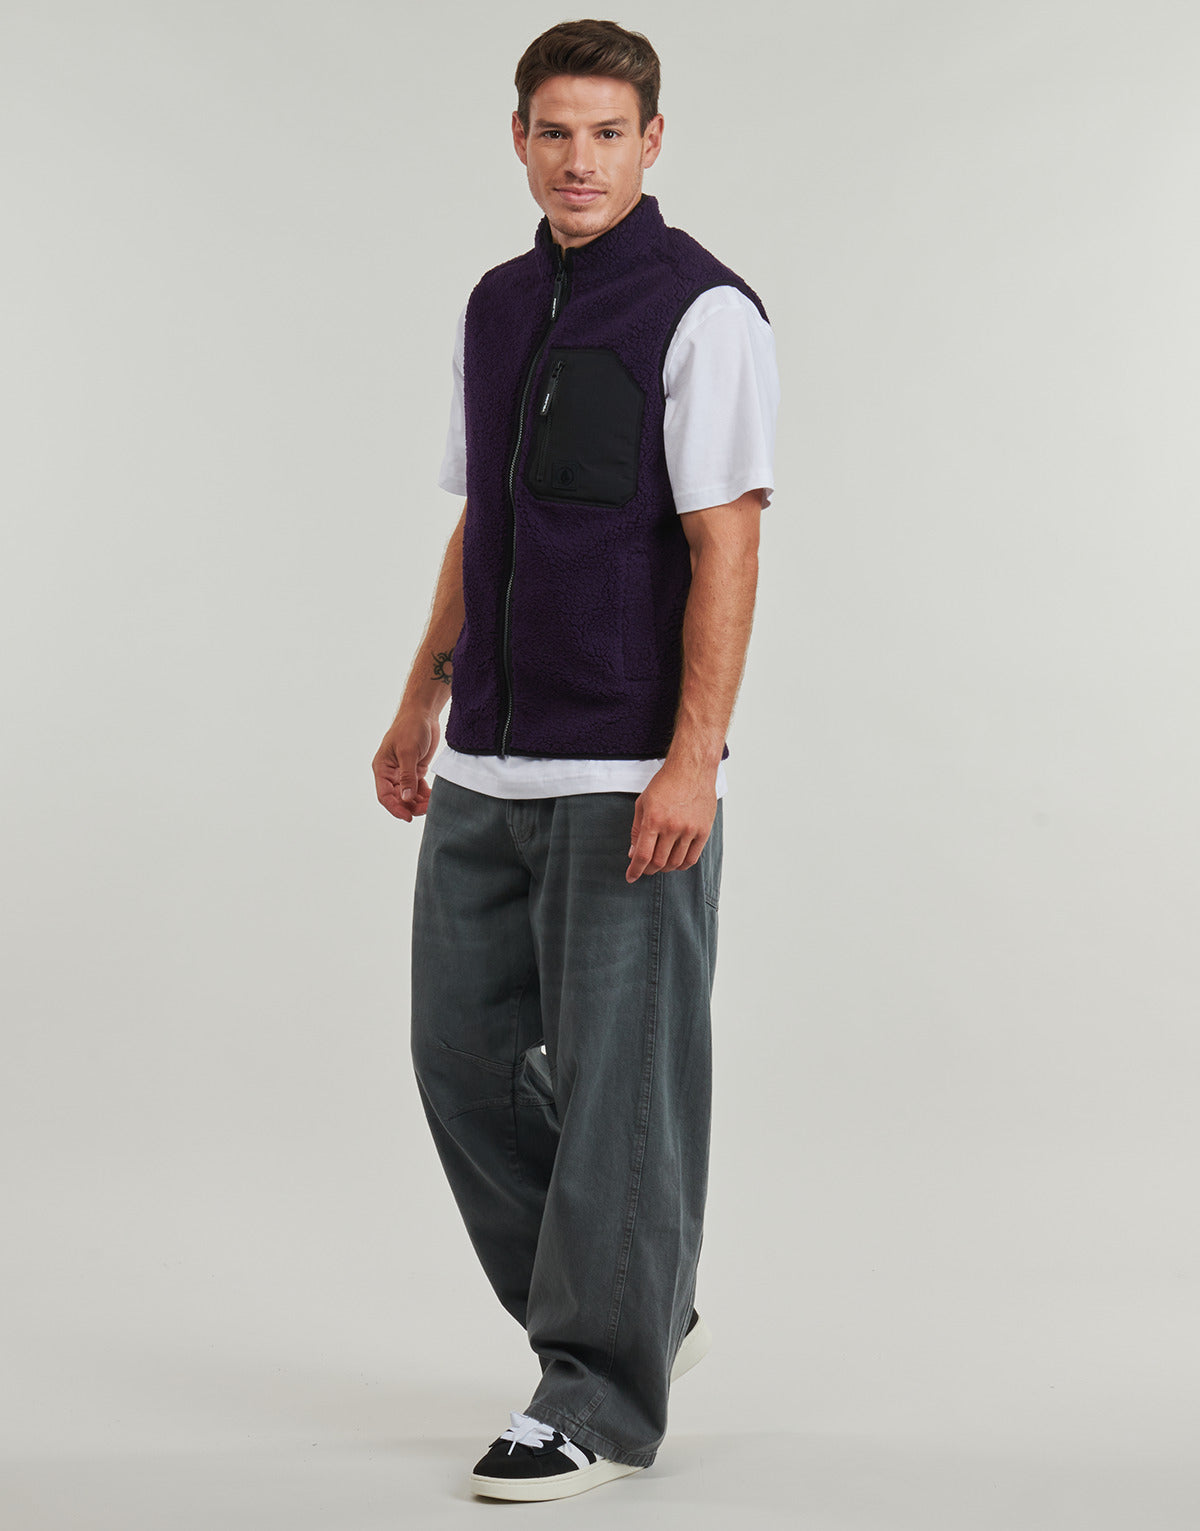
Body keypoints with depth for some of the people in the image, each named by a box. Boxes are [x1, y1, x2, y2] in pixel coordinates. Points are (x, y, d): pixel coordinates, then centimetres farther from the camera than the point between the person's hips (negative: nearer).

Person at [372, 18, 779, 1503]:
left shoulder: (703, 310, -9)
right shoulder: (495, 306, 14)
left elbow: (724, 546, -14)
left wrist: (692, 761, -21)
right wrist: (421, 702, 19)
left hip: (630, 773, -7)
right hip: (488, 767, 8)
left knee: (616, 1080, -1)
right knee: (464, 1052, 11)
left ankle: (600, 1397, 11)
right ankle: (643, 1311, 27)